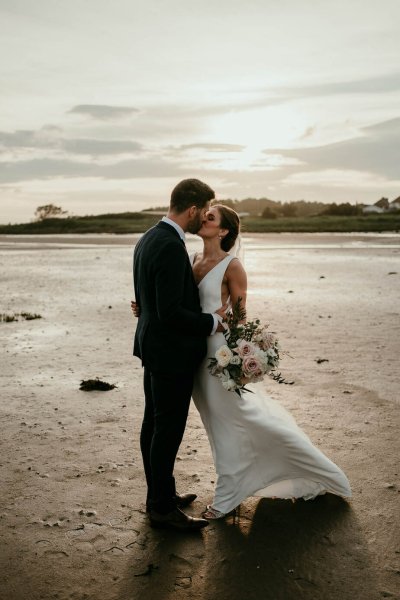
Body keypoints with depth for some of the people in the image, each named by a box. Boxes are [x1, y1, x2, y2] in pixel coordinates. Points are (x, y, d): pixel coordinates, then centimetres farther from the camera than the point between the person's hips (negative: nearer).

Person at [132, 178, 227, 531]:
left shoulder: (148, 239, 8)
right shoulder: (171, 247, -23)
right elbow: (171, 312, -26)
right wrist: (211, 322, -13)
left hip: (153, 346, 10)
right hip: (172, 353, -10)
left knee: (154, 425, 18)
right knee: (168, 430, 1)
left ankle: (158, 495, 32)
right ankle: (163, 508, 14)